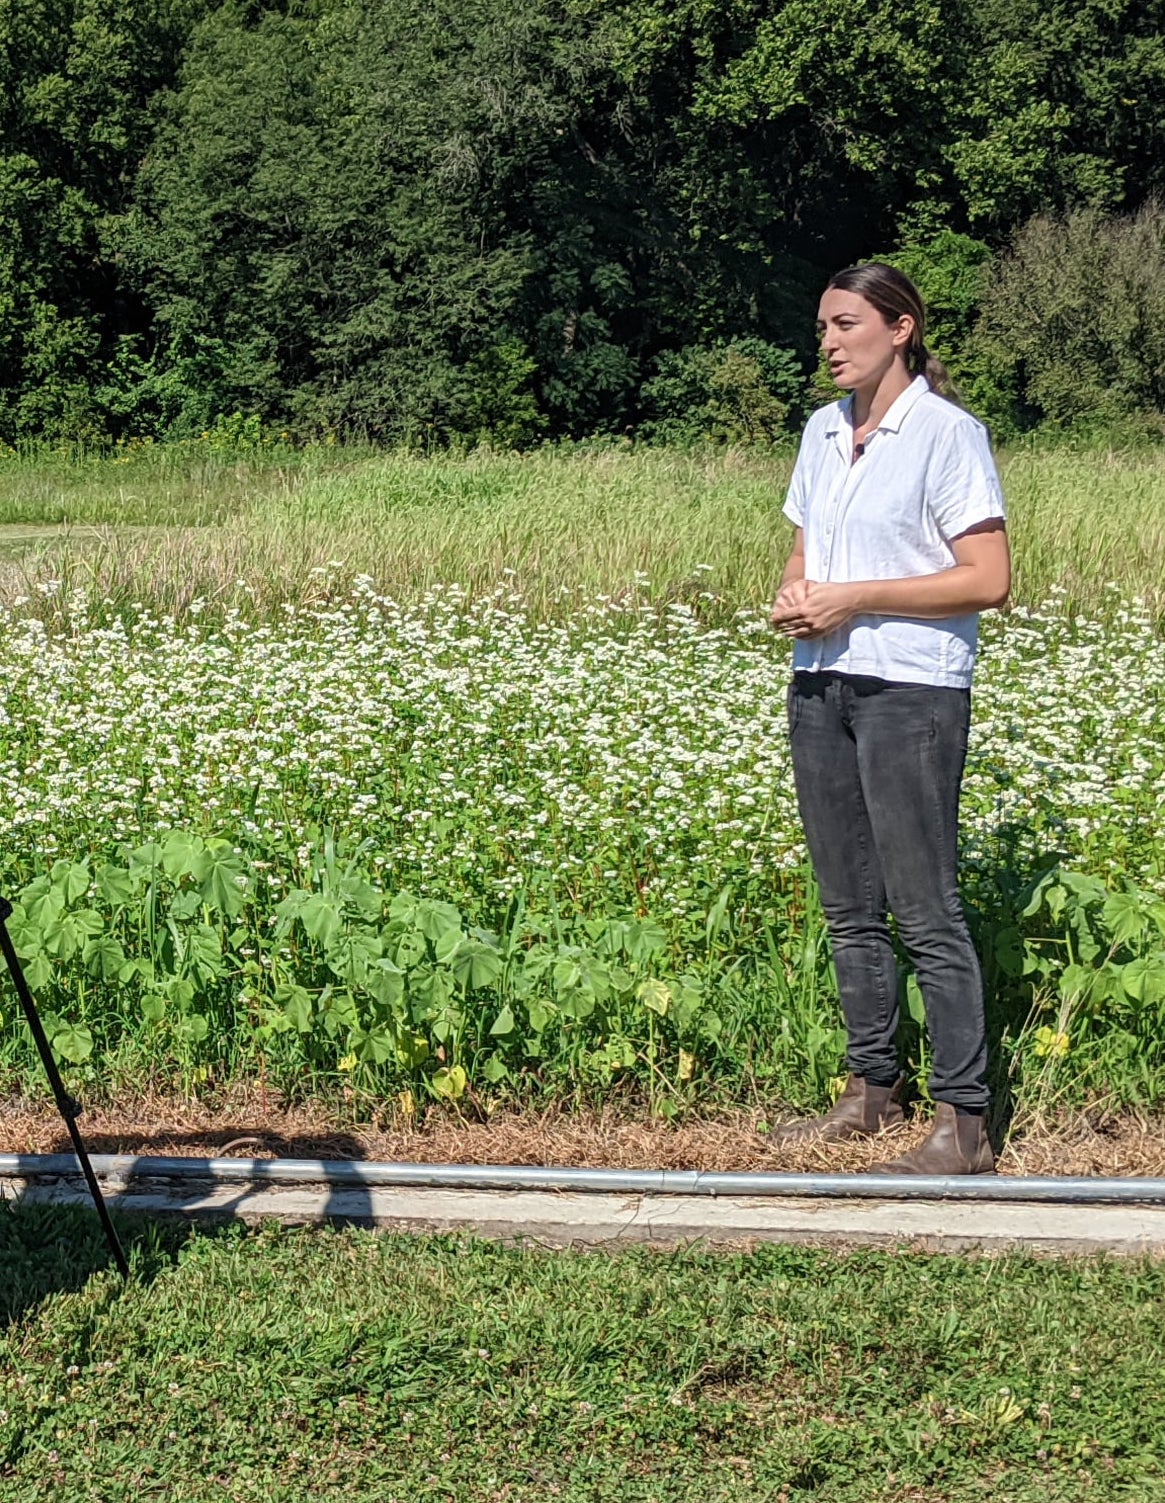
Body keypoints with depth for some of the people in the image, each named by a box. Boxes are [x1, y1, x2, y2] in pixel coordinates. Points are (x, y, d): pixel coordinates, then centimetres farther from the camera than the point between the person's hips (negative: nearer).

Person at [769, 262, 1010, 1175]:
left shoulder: (946, 433, -8)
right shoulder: (823, 431, 14)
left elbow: (988, 581, -12)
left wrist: (853, 598, -15)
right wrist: (794, 595, -1)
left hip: (912, 689, -7)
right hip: (821, 684, 7)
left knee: (926, 913, -8)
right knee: (849, 907, 11)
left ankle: (965, 1125, -3)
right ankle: (873, 1092, 23)